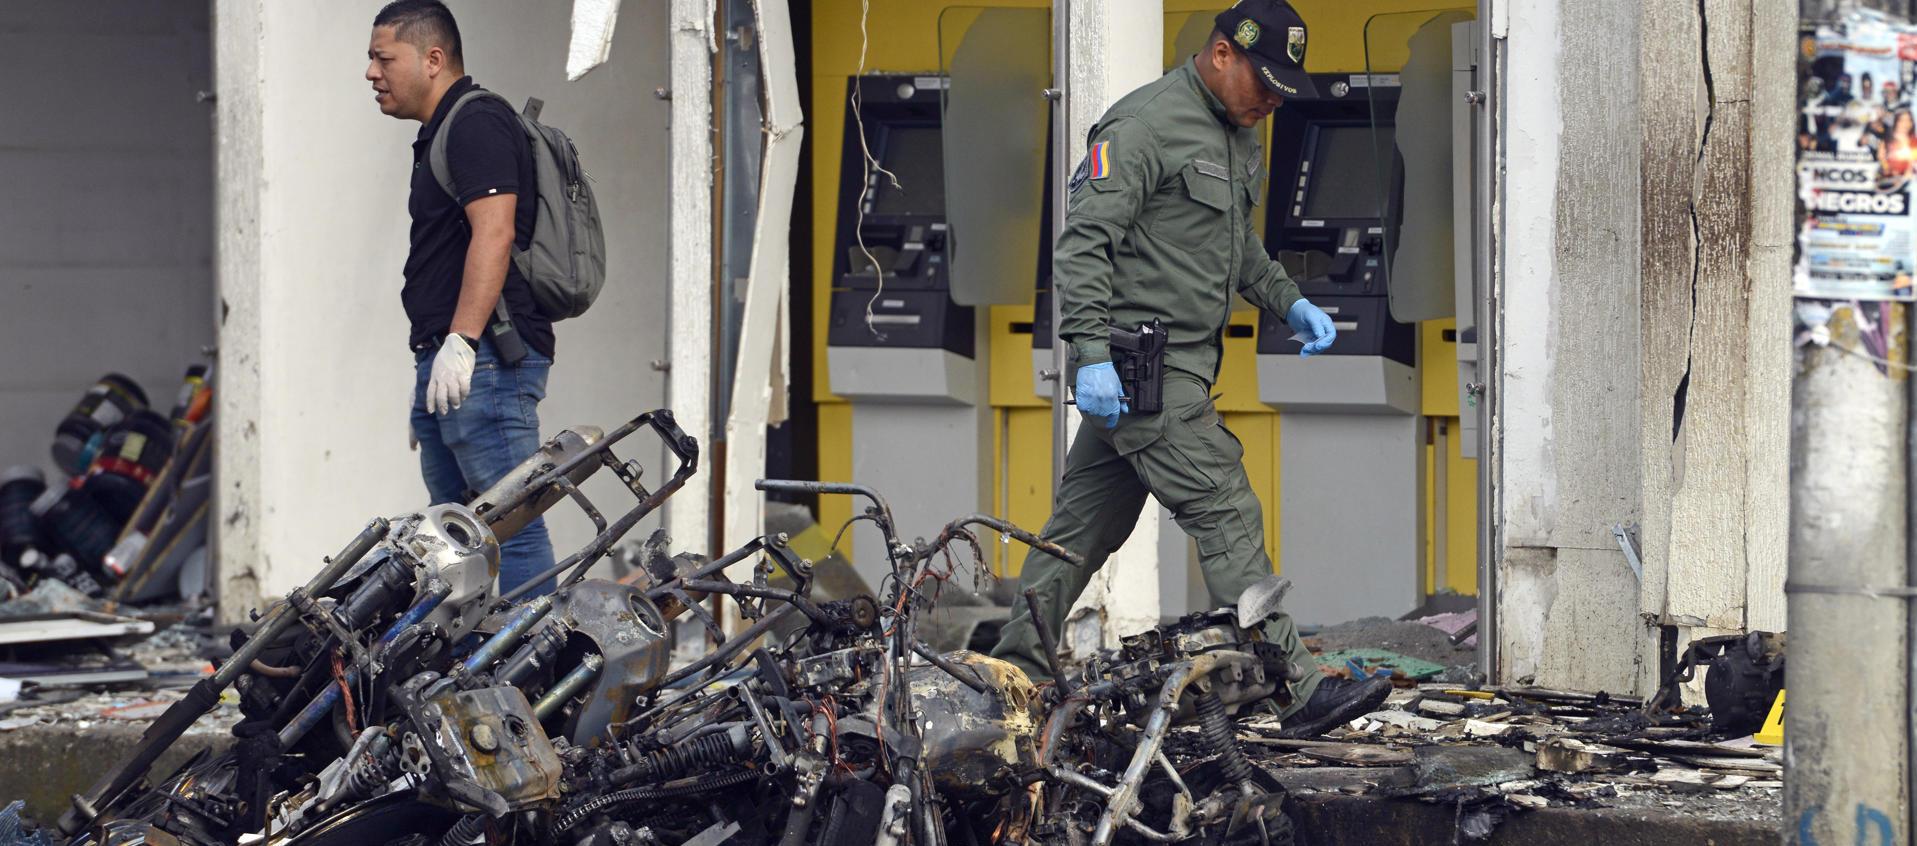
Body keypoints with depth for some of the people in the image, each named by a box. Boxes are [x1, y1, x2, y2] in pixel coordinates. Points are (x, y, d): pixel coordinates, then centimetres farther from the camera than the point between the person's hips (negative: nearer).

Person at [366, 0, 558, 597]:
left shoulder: (477, 123, -9)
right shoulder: (441, 133, 23)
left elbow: (494, 233, -21)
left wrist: (461, 342, -26)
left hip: (484, 363, -11)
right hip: (447, 367, 11)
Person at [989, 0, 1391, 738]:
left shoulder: (1239, 135, 16)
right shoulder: (1145, 125, -14)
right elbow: (1083, 240, -18)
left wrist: (1288, 301, 15)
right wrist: (1092, 353, -24)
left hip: (1179, 365, 9)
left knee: (1086, 527, 13)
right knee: (1228, 517, -11)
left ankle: (1014, 671, 20)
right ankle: (1298, 691, -12)